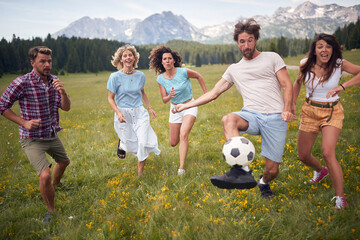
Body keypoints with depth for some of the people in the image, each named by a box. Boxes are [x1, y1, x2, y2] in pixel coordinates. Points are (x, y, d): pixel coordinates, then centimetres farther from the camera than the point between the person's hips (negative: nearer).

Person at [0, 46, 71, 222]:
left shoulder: (54, 81, -2)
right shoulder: (22, 83, -20)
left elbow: (66, 107, -4)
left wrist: (63, 92, -25)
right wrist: (24, 122, -20)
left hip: (52, 135, 7)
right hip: (32, 139, -6)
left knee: (64, 161, 26)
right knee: (45, 175, -19)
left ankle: (55, 185, 58)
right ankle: (51, 211, 6)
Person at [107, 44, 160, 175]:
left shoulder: (140, 75, 2)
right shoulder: (115, 77, -10)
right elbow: (110, 98, -4)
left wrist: (150, 108, 16)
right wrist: (118, 113, -19)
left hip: (139, 113, 3)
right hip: (123, 114, -3)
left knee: (143, 143, -9)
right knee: (133, 147, 2)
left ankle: (140, 173, 13)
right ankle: (122, 143, 41)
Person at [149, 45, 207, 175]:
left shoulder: (184, 72, -18)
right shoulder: (160, 79, -10)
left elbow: (198, 76, 1)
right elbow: (164, 100, -5)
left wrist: (206, 93, 2)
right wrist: (170, 96, -28)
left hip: (189, 106, -3)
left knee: (183, 135, -26)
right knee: (173, 143, 9)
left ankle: (182, 167, -20)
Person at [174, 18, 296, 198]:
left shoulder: (272, 58, 10)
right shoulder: (234, 69, 18)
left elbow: (287, 85, 4)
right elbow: (213, 93, 20)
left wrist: (287, 109, -14)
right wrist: (187, 105, 16)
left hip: (275, 118, -2)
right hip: (251, 115, 2)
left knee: (272, 171, -4)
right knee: (228, 119, -34)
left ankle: (264, 183, 35)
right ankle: (242, 171, -41)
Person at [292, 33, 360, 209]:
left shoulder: (339, 64, -13)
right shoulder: (306, 65, -7)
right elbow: (298, 83, 11)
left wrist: (342, 86, -32)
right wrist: (292, 104, 6)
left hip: (332, 112, -3)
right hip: (310, 111, 3)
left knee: (327, 152, -23)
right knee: (303, 156, 9)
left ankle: (340, 198, -8)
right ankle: (320, 171, 46)